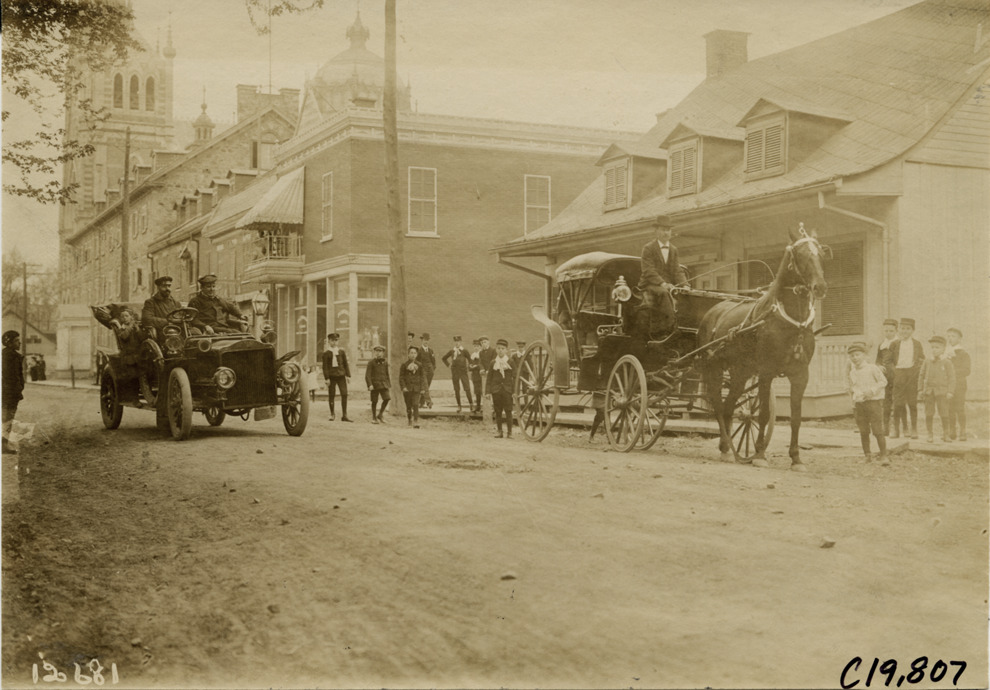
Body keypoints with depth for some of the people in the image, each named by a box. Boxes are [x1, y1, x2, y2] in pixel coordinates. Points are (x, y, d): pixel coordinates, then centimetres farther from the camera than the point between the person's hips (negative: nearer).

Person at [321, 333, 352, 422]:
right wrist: (327, 378, -9)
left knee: (344, 394, -4)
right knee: (331, 395, 2)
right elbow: (325, 366, -2)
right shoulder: (326, 353, 1)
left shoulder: (341, 351, 10)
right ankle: (332, 414, 14)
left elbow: (345, 364, 12)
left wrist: (348, 375, 5)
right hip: (332, 376, -2)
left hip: (341, 375, 2)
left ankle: (344, 416, -1)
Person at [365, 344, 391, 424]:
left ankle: (380, 414, 7)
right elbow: (367, 375, -6)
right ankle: (374, 418, 17)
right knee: (374, 401, 2)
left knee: (387, 398, -12)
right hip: (375, 384, -3)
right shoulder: (371, 363, -2)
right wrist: (370, 385, -16)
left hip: (383, 384, 3)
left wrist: (389, 384, 17)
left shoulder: (385, 362, 9)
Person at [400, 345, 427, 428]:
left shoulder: (419, 365, 7)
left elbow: (422, 377, 9)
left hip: (416, 388, 0)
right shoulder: (404, 365, 1)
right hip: (407, 388, 0)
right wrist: (403, 387, -11)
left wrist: (422, 388, 2)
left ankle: (416, 421, -15)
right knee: (408, 406, 6)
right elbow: (401, 377, -1)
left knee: (415, 405, -12)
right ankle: (409, 420, 24)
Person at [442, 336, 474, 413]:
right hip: (454, 372, 3)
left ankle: (471, 404, -2)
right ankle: (459, 406, 11)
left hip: (463, 372, -3)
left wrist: (468, 367, -5)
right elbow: (443, 358, 17)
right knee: (456, 389, 4)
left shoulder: (464, 351, -2)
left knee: (467, 388, -8)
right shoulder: (451, 351, 5)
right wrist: (448, 365, 9)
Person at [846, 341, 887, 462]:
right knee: (863, 432, 6)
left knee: (877, 430, -7)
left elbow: (883, 381, -5)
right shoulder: (852, 372, 11)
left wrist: (872, 390, -17)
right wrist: (854, 406, 18)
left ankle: (883, 455, 0)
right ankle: (867, 455, 16)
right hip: (859, 403, 5)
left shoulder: (872, 368, -6)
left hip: (873, 401, -5)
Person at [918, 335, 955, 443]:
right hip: (929, 391, 3)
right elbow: (921, 376, 12)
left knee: (943, 413, -2)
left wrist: (950, 392, -7)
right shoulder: (927, 362, 9)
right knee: (929, 414, 2)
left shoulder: (947, 362, 0)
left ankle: (945, 434, 13)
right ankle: (930, 434, 11)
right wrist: (920, 390, 5)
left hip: (942, 391, -2)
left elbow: (951, 377, 0)